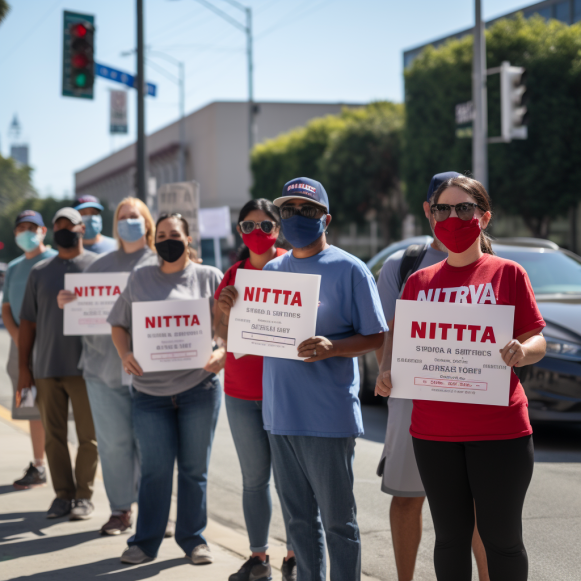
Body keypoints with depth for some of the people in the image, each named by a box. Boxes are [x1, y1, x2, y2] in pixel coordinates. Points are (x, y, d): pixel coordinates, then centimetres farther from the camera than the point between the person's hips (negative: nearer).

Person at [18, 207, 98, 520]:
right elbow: (28, 322, 12)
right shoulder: (40, 272, 11)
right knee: (54, 436, 6)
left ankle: (84, 495, 9)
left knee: (88, 436, 0)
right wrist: (23, 366, 7)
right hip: (46, 369, 3)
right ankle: (63, 494, 15)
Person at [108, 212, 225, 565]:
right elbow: (118, 324, 14)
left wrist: (223, 354, -16)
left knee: (194, 468, 6)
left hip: (199, 387, -1)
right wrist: (125, 354, -5)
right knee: (155, 468, 2)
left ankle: (193, 539, 17)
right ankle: (146, 542, 11)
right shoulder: (140, 279, 10)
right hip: (151, 391, 1)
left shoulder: (210, 278, 5)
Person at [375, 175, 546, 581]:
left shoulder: (508, 274, 1)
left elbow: (537, 342, 0)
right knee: (451, 536, 10)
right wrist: (387, 371, -9)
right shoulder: (420, 282, 10)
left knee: (501, 536, 2)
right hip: (434, 431, 3)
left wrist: (521, 352, -22)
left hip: (499, 429, -3)